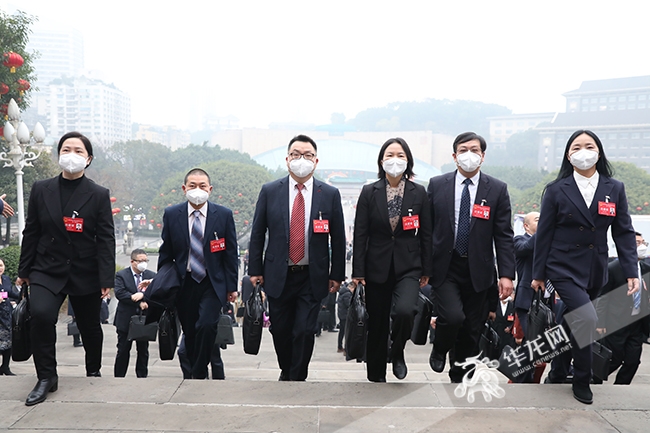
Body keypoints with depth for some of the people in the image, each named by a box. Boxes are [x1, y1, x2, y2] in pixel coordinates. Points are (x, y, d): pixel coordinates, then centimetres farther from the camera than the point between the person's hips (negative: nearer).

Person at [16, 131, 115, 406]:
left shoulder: (99, 195, -5)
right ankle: (46, 377, -6)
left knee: (90, 327, 12)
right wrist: (24, 271, 8)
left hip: (86, 273, -1)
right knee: (41, 314, -24)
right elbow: (31, 232, 7)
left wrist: (106, 279, -13)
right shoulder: (41, 190, 2)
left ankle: (93, 373, 40)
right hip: (47, 270, 1)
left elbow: (106, 239, -8)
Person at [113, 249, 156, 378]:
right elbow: (119, 293, -18)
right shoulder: (121, 275, -4)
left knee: (143, 351, 10)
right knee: (123, 351, 7)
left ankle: (142, 376, 21)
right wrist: (139, 303, -23)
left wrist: (143, 295, -28)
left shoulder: (152, 276, 3)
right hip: (125, 320, -2)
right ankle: (118, 377, 18)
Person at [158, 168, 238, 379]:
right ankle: (195, 372, 26)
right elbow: (165, 253, 8)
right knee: (190, 333, 8)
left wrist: (232, 286, -1)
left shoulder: (224, 215, -2)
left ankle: (199, 374, 0)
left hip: (213, 283, -2)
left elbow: (231, 253, 1)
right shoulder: (171, 215, 1)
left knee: (207, 326, -18)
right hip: (184, 283, 2)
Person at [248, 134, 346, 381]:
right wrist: (255, 269, 1)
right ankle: (286, 370, 38)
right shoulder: (270, 191, 0)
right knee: (280, 330, 12)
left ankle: (297, 378, 18)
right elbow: (257, 233, 4)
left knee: (305, 331, -2)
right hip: (278, 275, 1)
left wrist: (337, 275, 1)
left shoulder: (330, 194, -1)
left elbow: (338, 238, 2)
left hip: (313, 277, -1)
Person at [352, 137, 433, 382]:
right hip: (377, 267, 1)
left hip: (408, 267, 0)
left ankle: (397, 353, 9)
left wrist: (426, 270, 4)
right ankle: (376, 375, 28)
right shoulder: (369, 193, 0)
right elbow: (360, 235, -1)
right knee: (377, 325, 8)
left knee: (405, 311, -24)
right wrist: (358, 272, -4)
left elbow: (426, 234, 6)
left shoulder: (419, 193, 3)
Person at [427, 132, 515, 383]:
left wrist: (506, 274, -7)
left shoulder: (497, 189, 1)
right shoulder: (437, 185, 1)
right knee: (453, 317, -20)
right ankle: (439, 350, 14)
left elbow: (504, 235, 0)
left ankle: (459, 378, 29)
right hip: (444, 268, -1)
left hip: (478, 271, 1)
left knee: (472, 330, 8)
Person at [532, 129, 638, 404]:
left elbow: (624, 233, 4)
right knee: (586, 319, -17)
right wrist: (538, 274, -1)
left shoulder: (615, 189, 3)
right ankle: (582, 381, 2)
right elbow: (544, 234, -2)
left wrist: (631, 272, -5)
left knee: (574, 322, 13)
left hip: (595, 271, 4)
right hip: (564, 267, -3)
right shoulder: (557, 190, -4)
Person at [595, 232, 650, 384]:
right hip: (616, 323, -5)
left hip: (638, 323, 5)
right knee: (612, 361, 2)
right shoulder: (613, 268, -8)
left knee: (633, 362, 7)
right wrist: (600, 323, -10)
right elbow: (602, 297, -7)